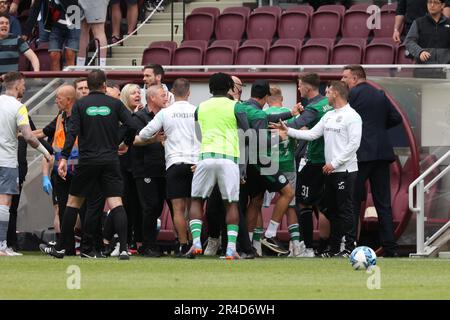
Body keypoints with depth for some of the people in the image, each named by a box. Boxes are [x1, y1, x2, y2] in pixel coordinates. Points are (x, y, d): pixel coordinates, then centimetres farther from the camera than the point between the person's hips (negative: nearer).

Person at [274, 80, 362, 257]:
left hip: (345, 170, -9)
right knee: (332, 210, 11)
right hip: (330, 170, 9)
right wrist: (288, 131, 5)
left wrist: (334, 163, -17)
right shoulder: (329, 116, 15)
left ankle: (349, 248, -5)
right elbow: (312, 134, 13)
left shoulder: (352, 116, -10)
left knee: (345, 210, -7)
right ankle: (334, 248, 16)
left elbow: (354, 144, -17)